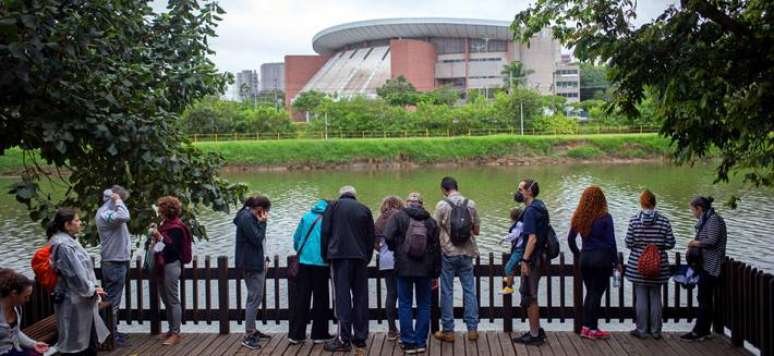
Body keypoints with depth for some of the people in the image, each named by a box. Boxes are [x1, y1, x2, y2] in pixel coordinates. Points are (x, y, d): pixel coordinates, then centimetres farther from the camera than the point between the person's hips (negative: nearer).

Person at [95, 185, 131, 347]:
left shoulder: (109, 211, 11)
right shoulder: (104, 213, -19)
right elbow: (125, 217, -36)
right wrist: (118, 200, -20)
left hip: (118, 261, 10)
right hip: (114, 263, -10)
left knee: (114, 299, 17)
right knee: (113, 301, -4)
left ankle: (113, 332, 27)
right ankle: (111, 336, 2)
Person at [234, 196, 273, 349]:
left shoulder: (251, 217, 14)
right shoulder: (246, 218, -16)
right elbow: (257, 239, -21)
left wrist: (262, 261, 12)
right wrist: (262, 223, -12)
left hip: (256, 263, 11)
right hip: (251, 265, -11)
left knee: (255, 297, 17)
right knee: (254, 298, -10)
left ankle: (252, 330, 27)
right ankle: (248, 336, -8)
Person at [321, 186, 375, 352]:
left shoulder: (333, 207, 7)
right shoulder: (365, 209, 14)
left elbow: (325, 233, 2)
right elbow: (371, 237, 13)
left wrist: (325, 256, 9)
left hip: (340, 256, -3)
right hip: (360, 258, 3)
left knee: (342, 297, -4)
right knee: (360, 297, 9)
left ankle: (344, 339, -7)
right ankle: (360, 337, 12)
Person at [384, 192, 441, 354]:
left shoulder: (398, 217, -2)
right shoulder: (430, 221, 7)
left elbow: (388, 237, -14)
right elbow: (436, 249, 7)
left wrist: (396, 250, 8)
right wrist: (436, 273, 13)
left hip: (404, 268, -2)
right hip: (425, 269, 2)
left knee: (405, 305, 5)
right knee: (424, 305, 10)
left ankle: (409, 342, 5)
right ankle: (421, 342, 11)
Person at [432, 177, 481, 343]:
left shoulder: (442, 205, -9)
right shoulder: (471, 204, 0)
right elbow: (476, 230, 6)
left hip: (448, 253, -2)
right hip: (467, 253, 3)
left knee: (447, 292, 5)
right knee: (469, 290, 10)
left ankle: (448, 331, 9)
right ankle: (472, 329, 11)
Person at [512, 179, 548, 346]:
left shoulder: (531, 211, -18)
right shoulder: (540, 207, 13)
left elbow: (532, 239, -24)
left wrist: (525, 260, -23)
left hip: (532, 259, -10)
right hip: (538, 258, 10)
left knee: (529, 297, -1)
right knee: (530, 295, 18)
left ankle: (534, 335, 6)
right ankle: (537, 331, 26)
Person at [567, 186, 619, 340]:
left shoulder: (579, 217, 3)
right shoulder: (605, 218, -10)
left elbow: (570, 238, 7)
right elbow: (611, 242, -9)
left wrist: (577, 254, 20)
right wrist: (616, 261, 0)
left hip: (585, 258, 4)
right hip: (602, 258, -4)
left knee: (590, 292, 16)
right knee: (597, 293, 1)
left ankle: (585, 327, 15)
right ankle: (593, 329, 5)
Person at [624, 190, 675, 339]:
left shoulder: (634, 220, -9)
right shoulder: (663, 221, -7)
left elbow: (629, 243, -7)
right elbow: (670, 244, -4)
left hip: (638, 265, -1)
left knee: (641, 297, 6)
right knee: (656, 297, 10)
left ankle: (641, 330, 11)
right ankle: (655, 331, 16)